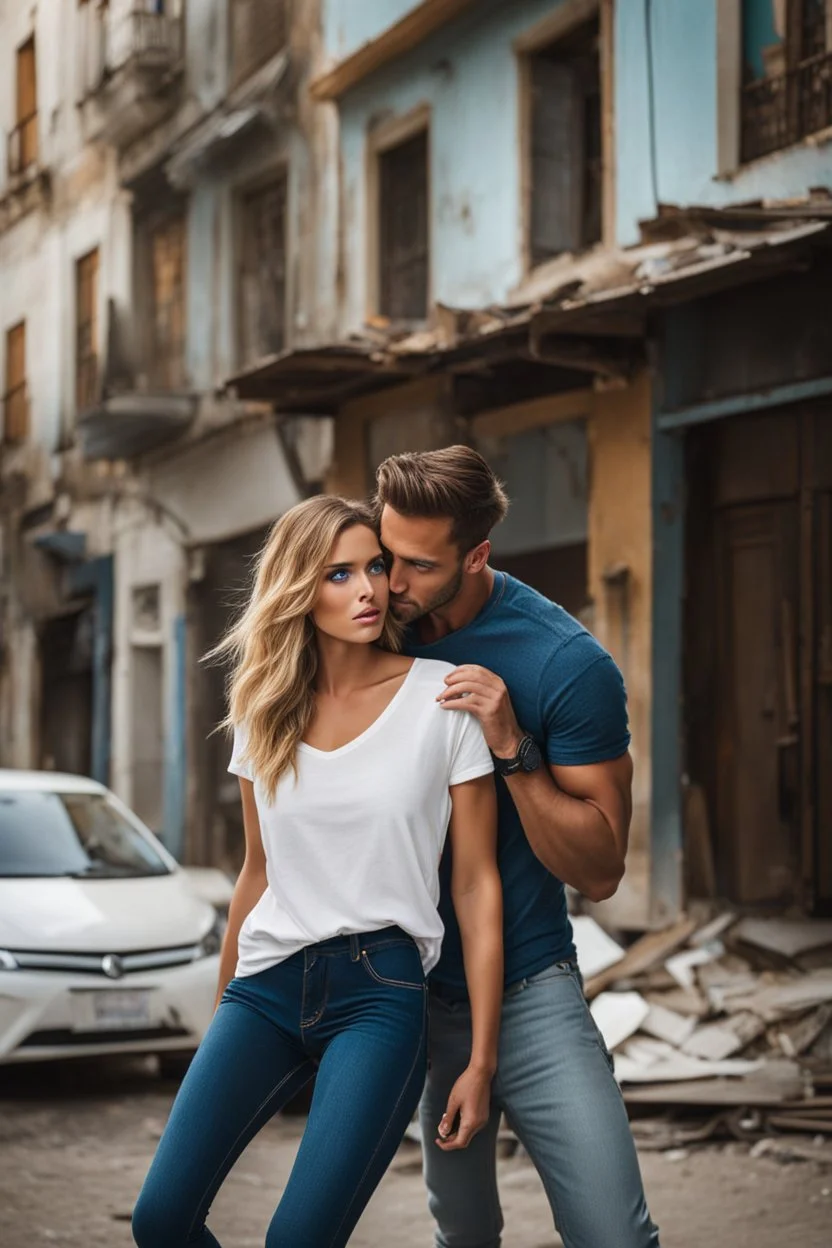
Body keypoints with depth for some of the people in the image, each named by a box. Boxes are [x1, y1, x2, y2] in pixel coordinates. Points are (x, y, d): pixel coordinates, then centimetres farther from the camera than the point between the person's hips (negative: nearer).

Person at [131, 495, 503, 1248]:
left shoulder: (442, 696, -4)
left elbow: (478, 885, -2)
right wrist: (223, 1011, 23)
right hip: (267, 985, 4)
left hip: (380, 988, -4)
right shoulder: (266, 710, 9)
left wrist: (482, 1060, -5)